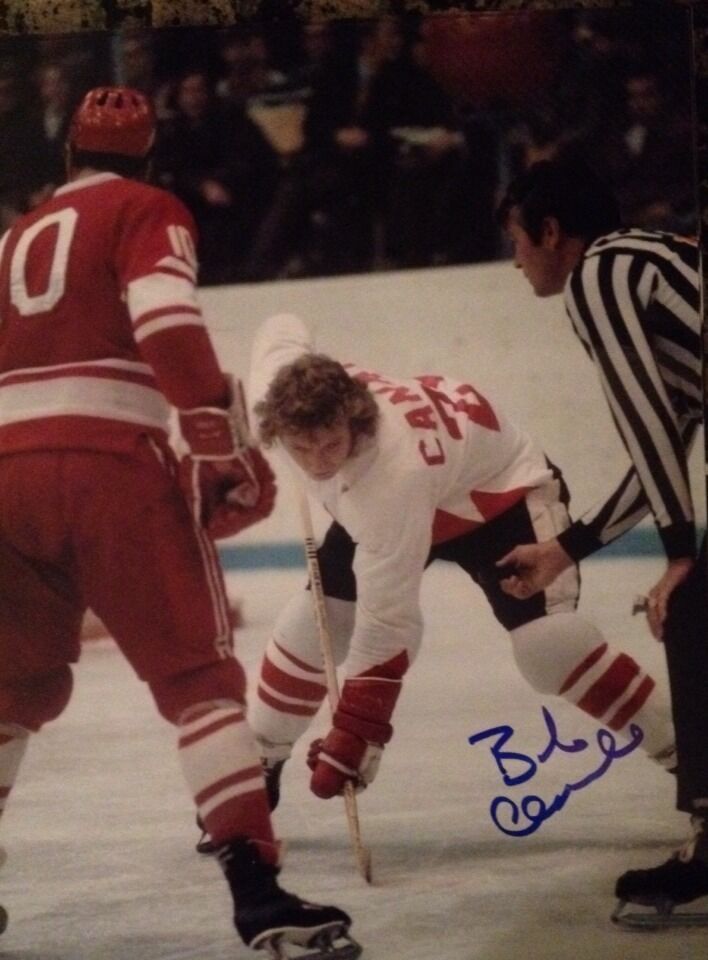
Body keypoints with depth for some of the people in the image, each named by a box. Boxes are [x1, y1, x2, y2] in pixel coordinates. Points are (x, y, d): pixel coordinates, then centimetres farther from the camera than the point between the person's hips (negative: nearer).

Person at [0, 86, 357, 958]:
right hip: (108, 467, -5)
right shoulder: (144, 211, 8)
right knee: (200, 677, -3)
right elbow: (166, 321, -11)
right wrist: (218, 442, -15)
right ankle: (255, 890, -16)